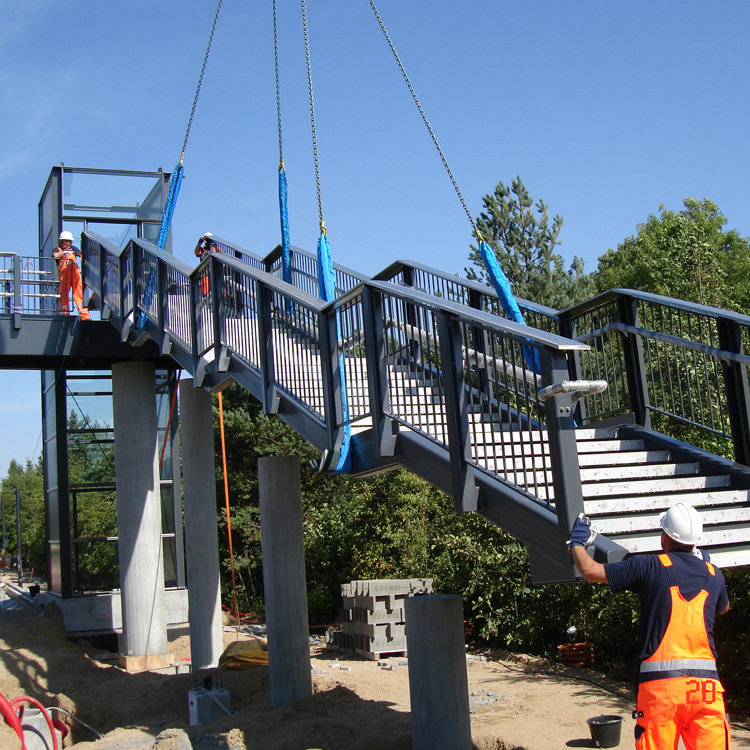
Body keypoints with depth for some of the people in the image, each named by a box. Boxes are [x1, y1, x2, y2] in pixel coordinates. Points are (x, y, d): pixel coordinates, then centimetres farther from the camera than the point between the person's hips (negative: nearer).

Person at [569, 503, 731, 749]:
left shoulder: (651, 567, -1)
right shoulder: (713, 574, 11)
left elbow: (590, 570, 0)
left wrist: (576, 543, 20)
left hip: (660, 682, -3)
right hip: (706, 681, 3)